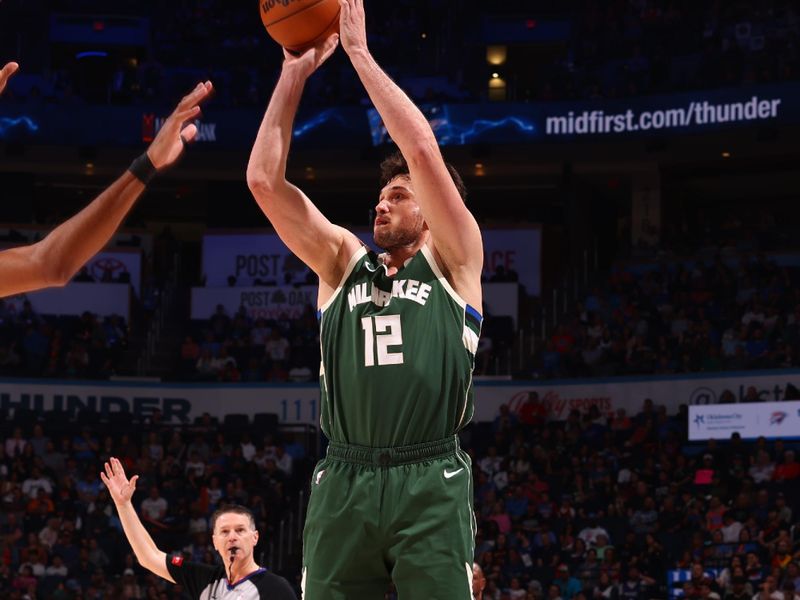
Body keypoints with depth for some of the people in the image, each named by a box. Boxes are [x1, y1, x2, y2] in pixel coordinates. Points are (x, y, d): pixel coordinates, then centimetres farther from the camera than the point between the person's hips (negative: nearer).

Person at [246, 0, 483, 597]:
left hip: (429, 482, -3)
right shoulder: (343, 259, 19)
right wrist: (295, 70, 6)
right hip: (344, 481, 3)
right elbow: (264, 179, 10)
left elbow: (423, 152, -4)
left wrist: (360, 53, 0)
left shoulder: (452, 260, 9)